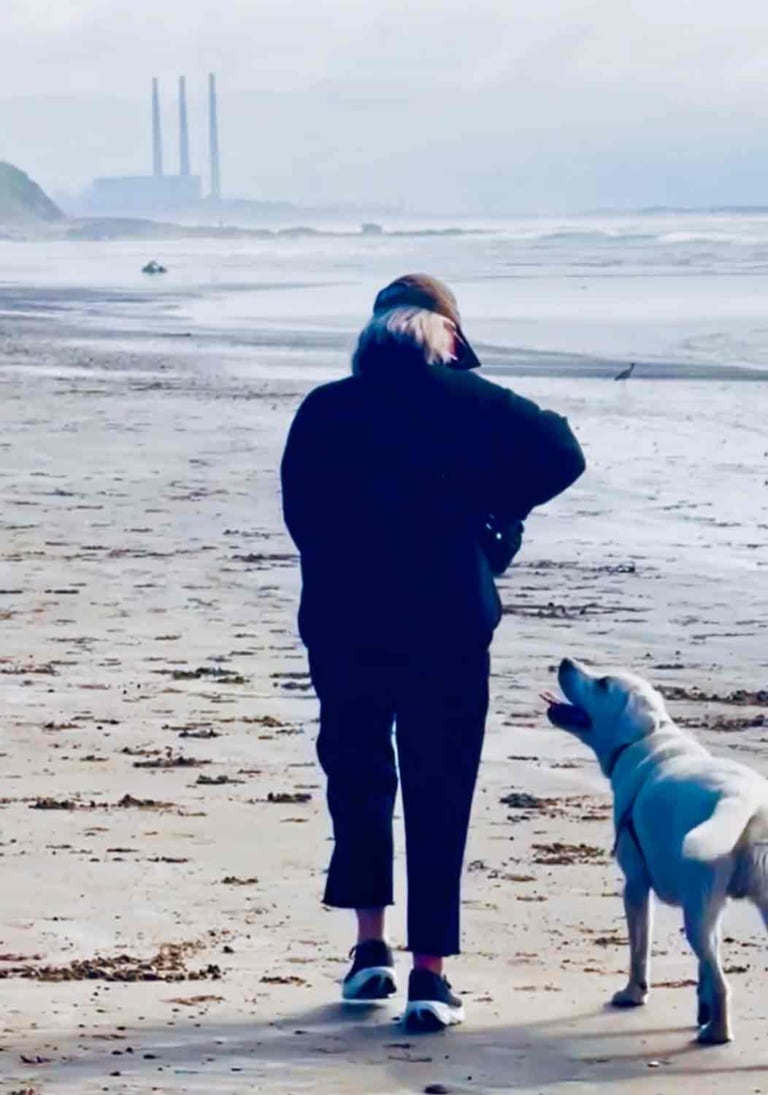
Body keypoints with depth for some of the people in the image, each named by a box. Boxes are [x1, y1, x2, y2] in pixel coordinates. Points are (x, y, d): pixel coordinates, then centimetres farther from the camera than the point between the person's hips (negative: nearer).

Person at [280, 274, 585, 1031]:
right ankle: (430, 975, 0)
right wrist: (491, 508, 5)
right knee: (439, 796, 3)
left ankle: (371, 947, 17)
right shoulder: (468, 402, -3)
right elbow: (560, 455, -7)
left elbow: (299, 512, 7)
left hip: (343, 628, 2)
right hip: (447, 629, -2)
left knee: (357, 776, 20)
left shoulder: (323, 411, 3)